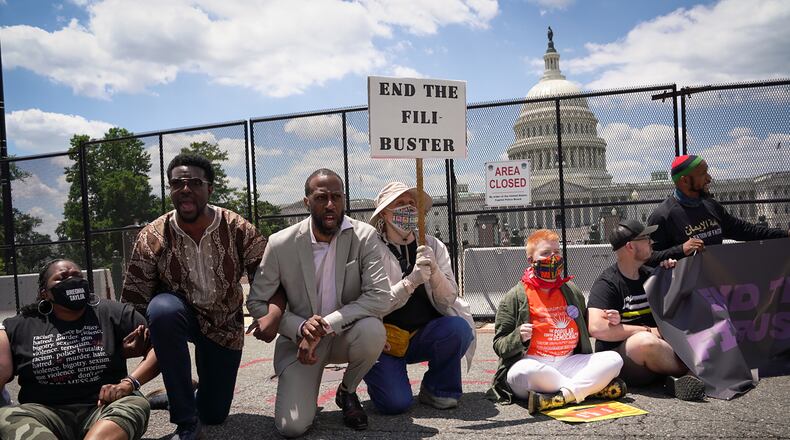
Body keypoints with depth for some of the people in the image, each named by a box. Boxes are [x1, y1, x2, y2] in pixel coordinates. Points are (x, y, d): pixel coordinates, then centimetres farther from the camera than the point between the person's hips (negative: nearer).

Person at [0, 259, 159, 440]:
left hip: (105, 408, -1)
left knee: (135, 405, -30)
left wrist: (129, 383, -13)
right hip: (46, 414, 1)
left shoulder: (114, 314, 8)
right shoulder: (18, 328, 13)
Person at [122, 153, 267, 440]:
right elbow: (133, 302, -14)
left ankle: (182, 393, 45)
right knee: (163, 308, -38)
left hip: (225, 324, 1)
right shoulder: (152, 238, -18)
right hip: (177, 315, -1)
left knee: (214, 414, 5)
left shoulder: (237, 229, -17)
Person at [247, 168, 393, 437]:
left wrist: (327, 323, -30)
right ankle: (297, 386, 21)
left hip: (345, 333, 1)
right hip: (300, 339, -1)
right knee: (292, 426, -17)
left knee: (372, 330, -34)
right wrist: (301, 327, -21)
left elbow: (380, 296, -22)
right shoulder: (281, 244, -12)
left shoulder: (364, 236, -13)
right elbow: (256, 303, -4)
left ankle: (347, 392, 0)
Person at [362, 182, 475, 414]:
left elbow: (448, 300, -5)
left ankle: (438, 390, -1)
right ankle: (378, 372, 14)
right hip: (385, 340, -3)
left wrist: (434, 271, -24)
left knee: (458, 328, -27)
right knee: (395, 402, -22)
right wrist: (411, 281, -29)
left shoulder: (434, 247, 2)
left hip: (423, 337, 3)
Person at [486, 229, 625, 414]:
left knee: (614, 359, -15)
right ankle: (594, 388, -26)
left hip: (568, 363, 5)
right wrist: (519, 338, -21)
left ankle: (563, 395, -30)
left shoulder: (572, 291, 20)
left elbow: (585, 329, 32)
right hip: (532, 362, -5)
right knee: (526, 371, -39)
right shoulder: (515, 297, 2)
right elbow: (500, 346, 1)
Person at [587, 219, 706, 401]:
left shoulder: (651, 275, 14)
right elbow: (596, 327, -24)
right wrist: (649, 331, -16)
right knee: (645, 341, -37)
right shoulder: (606, 283, -10)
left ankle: (678, 380, -21)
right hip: (618, 358, -7)